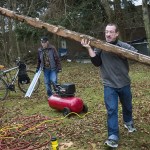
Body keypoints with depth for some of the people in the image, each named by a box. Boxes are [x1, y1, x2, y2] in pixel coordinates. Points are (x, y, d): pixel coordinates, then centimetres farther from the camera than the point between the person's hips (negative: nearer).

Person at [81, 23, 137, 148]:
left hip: (124, 83, 2)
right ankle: (113, 137, 3)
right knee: (112, 110, -5)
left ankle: (128, 122, 51)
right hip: (109, 85, -1)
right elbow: (97, 63, -14)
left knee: (127, 106, 22)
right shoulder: (100, 47, -5)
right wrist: (89, 48, -23)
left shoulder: (125, 46, -7)